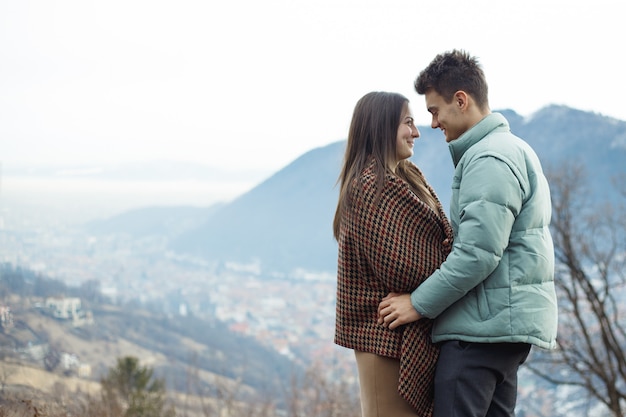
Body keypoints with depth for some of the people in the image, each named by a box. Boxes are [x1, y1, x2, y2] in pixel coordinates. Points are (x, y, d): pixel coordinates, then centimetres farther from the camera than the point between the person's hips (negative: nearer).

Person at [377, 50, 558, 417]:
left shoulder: (490, 159, -15)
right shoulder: (516, 149, 20)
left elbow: (478, 253, -22)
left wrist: (420, 303, -15)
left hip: (483, 327, -11)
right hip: (509, 320, 11)